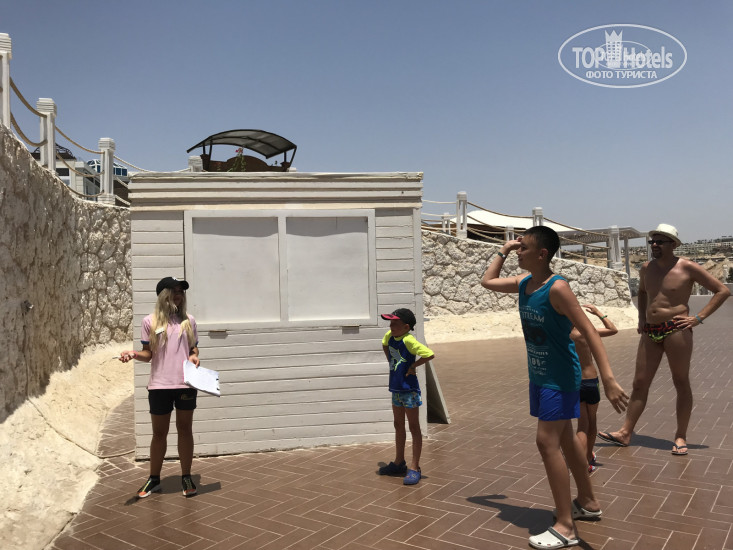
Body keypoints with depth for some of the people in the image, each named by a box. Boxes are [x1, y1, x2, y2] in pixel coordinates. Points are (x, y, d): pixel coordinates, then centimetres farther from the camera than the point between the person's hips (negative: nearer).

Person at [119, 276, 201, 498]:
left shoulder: (188, 321, 8)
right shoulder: (150, 321, 2)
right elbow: (148, 354, 3)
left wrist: (194, 356, -6)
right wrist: (134, 354, -17)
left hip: (185, 384, 1)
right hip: (160, 385, -1)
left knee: (185, 429, 8)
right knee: (159, 432, 9)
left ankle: (186, 477, 19)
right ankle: (154, 478, 23)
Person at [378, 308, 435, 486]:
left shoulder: (409, 340, -23)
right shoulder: (390, 336, 0)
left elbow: (430, 354, -30)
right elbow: (385, 345, 24)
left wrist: (413, 365, -18)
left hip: (409, 389, -8)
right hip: (396, 388, 8)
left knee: (414, 428, 3)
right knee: (399, 426, 19)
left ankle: (414, 468, 11)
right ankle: (399, 463, 33)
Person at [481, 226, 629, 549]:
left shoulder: (557, 288, -21)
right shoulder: (523, 283, 3)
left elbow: (589, 332, -25)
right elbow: (488, 282, 19)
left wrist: (608, 379, -33)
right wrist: (503, 252, 10)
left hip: (560, 378, -8)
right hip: (539, 375, 9)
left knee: (547, 441, -10)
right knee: (565, 439, 18)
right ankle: (588, 503, 36)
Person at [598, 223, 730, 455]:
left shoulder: (687, 268, -7)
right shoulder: (646, 268, 9)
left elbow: (722, 290, -3)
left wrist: (699, 317, -10)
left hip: (676, 330, -5)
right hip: (650, 332, 5)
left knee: (681, 383, 5)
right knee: (640, 383, 6)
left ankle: (680, 437, 17)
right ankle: (625, 433, 11)